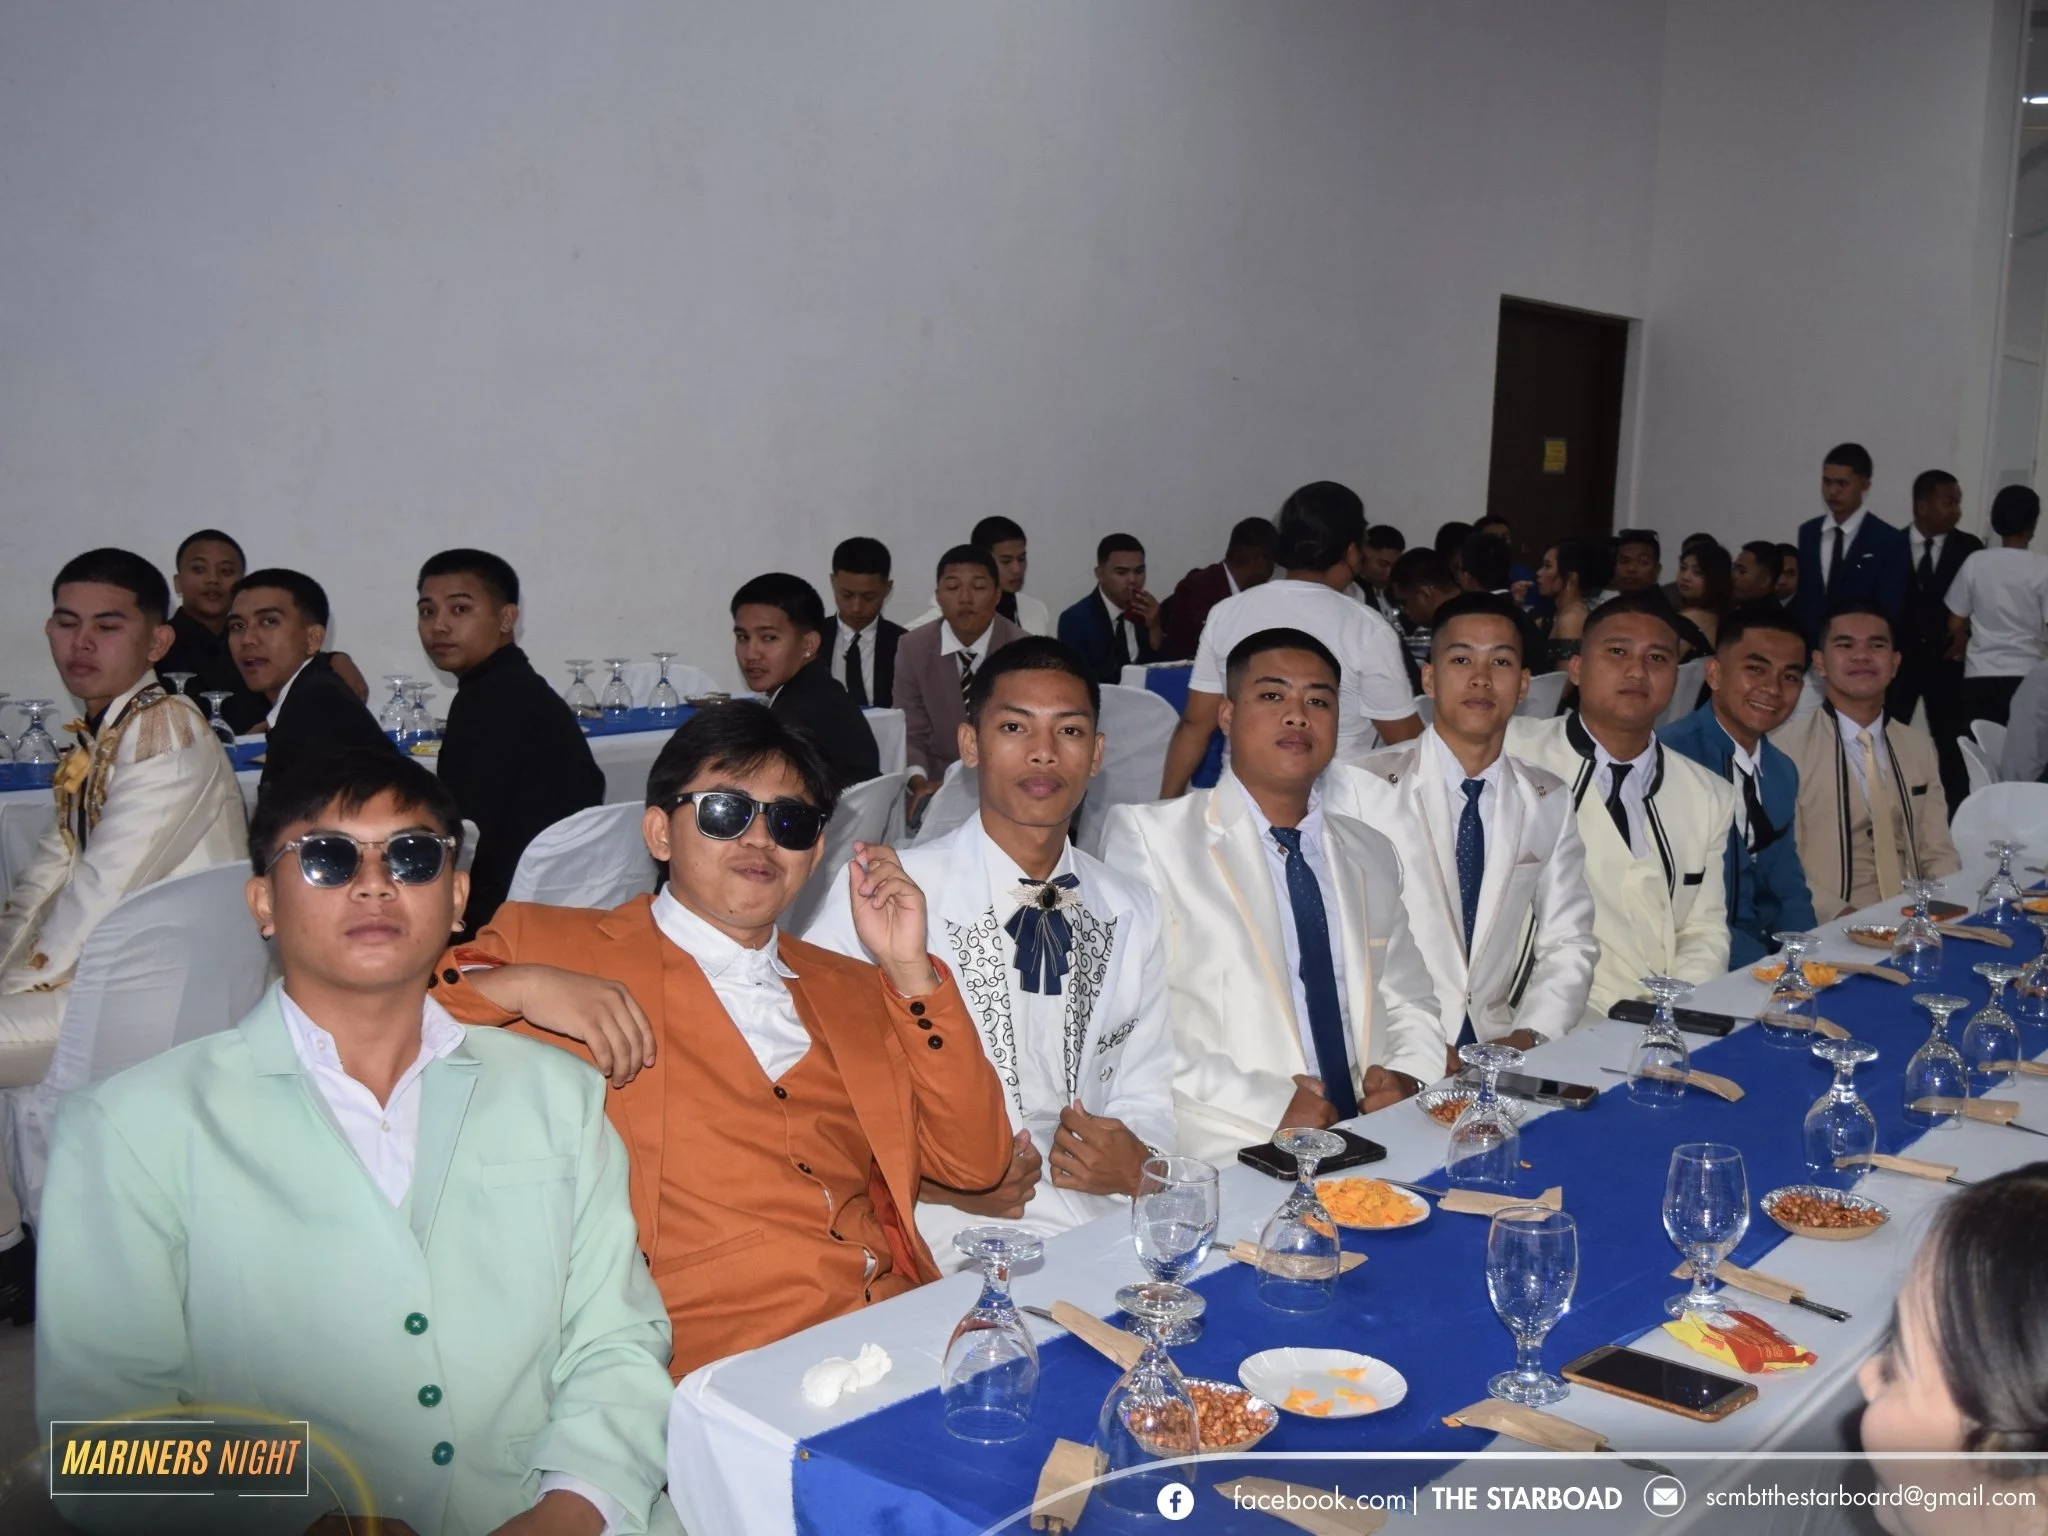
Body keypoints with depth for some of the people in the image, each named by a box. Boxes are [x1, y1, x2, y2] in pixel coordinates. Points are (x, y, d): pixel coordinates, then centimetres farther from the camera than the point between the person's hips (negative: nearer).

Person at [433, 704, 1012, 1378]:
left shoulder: (854, 990, 21)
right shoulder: (549, 947, 8)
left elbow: (974, 1163, 13)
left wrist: (910, 971, 4)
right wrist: (517, 985, -13)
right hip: (715, 1366, -5)